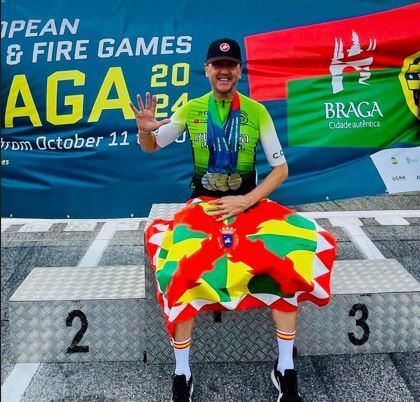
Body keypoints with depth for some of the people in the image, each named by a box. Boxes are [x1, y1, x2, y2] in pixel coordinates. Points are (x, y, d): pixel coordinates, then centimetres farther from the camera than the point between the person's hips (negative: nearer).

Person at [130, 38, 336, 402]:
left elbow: (280, 168, -2)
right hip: (203, 204, 0)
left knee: (286, 254, -26)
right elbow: (151, 147, 7)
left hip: (250, 203, 0)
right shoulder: (191, 109, 1)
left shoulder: (257, 111, -1)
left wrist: (245, 201, -15)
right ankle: (182, 372, -11)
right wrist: (145, 129, -17)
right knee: (179, 266, -28)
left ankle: (286, 368, -10)